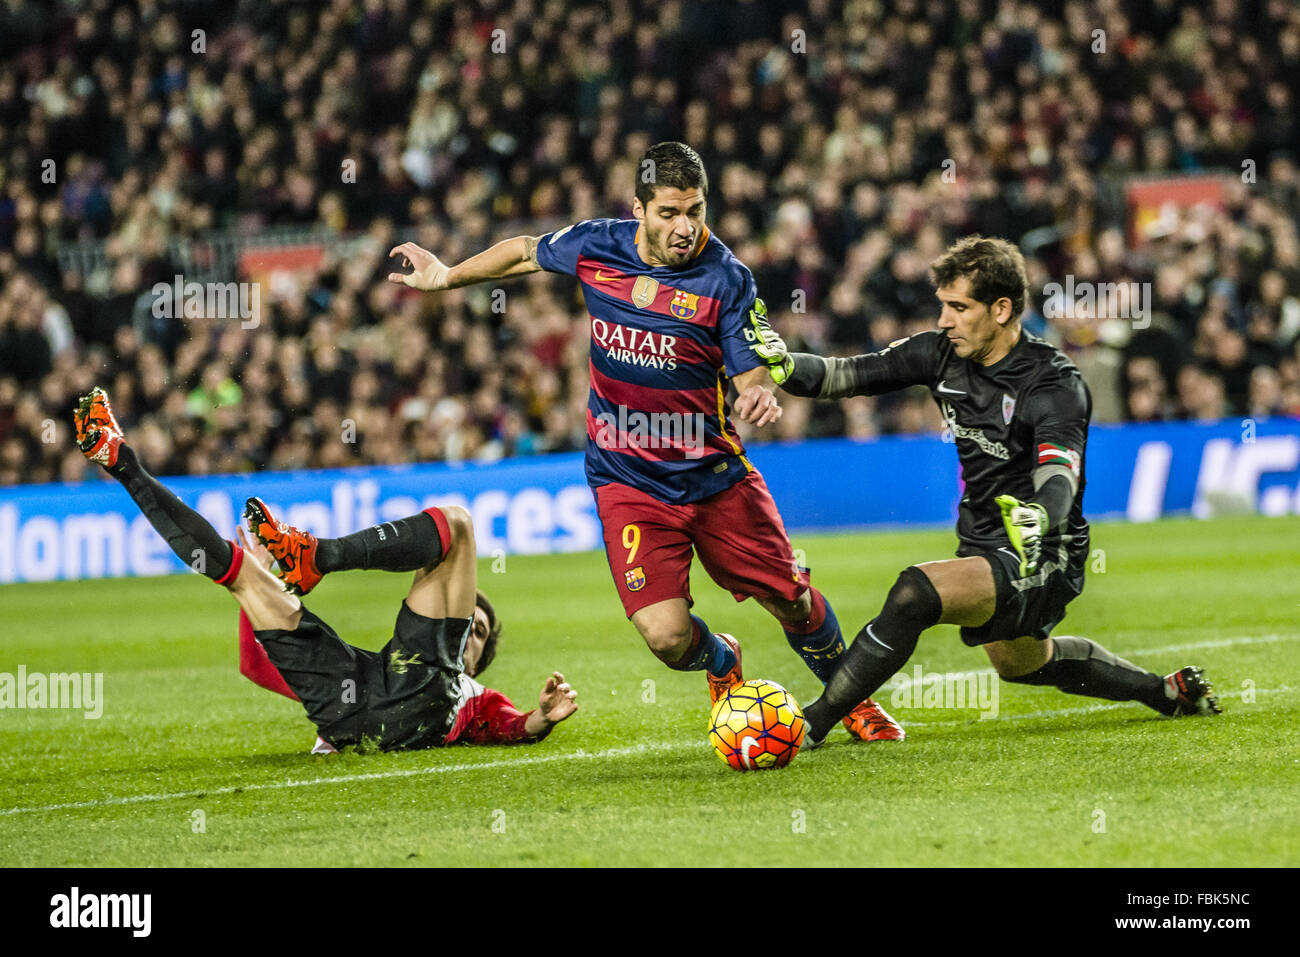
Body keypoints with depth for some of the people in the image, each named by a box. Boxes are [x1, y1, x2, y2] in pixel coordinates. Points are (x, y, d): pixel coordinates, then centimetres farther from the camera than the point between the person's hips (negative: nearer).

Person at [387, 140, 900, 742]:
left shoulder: (726, 279, -12)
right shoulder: (594, 247, -5)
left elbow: (753, 376, -10)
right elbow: (526, 252, 16)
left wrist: (759, 397, -34)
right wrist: (448, 277, 26)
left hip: (716, 476, 0)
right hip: (627, 483, 1)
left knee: (793, 602, 6)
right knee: (666, 636, -14)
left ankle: (852, 699, 38)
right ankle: (722, 665, 24)